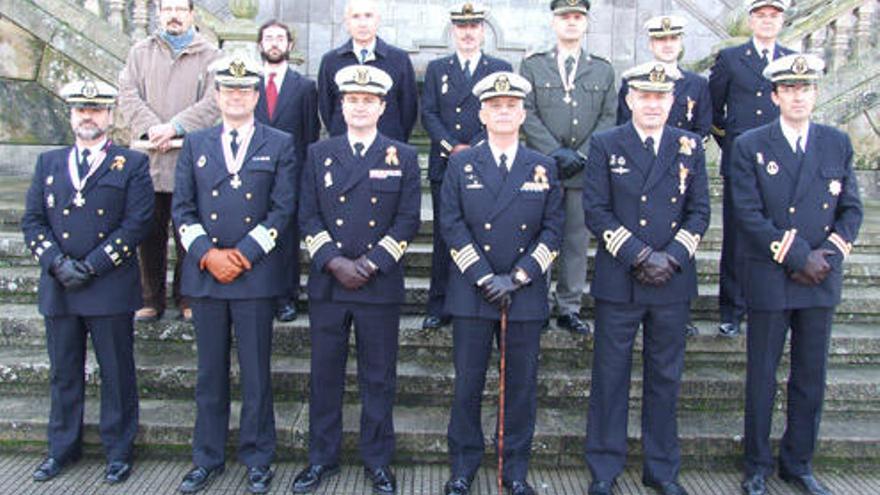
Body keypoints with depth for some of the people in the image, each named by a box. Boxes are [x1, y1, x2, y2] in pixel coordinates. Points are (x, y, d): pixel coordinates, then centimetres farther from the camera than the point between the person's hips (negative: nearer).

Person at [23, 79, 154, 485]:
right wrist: (57, 262, -10)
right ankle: (63, 448, 30)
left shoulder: (132, 164, 1)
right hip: (58, 289, 4)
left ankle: (119, 451, 19)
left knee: (117, 375, 5)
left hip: (110, 288, -4)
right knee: (63, 374, 15)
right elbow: (32, 220, 7)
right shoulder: (49, 163, 13)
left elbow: (137, 224, -9)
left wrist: (90, 267, -14)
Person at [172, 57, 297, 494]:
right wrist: (208, 255, -9)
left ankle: (257, 459, 18)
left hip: (256, 274, -2)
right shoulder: (195, 144, 12)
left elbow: (283, 209, -3)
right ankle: (208, 458, 24)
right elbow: (182, 209, 6)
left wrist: (244, 254, -11)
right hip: (204, 273, 3)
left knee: (255, 372, 4)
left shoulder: (279, 145, 5)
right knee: (210, 372, 11)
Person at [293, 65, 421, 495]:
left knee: (379, 378, 7)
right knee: (325, 375, 9)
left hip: (381, 284, -1)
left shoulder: (403, 157, 5)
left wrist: (371, 263, -12)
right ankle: (322, 458, 24)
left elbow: (408, 220, -1)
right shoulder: (319, 154, 9)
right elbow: (308, 217, 4)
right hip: (327, 283, 2)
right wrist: (334, 262, -10)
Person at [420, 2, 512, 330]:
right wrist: (451, 147, -10)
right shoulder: (437, 68, 14)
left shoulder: (500, 69, 10)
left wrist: (473, 149, -11)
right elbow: (428, 114, 5)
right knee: (444, 236, 4)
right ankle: (439, 307, 10)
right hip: (444, 167, 1)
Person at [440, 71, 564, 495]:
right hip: (471, 293, -1)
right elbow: (452, 225, -3)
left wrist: (518, 277, -9)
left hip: (526, 296, 1)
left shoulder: (544, 168, 8)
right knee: (467, 384, 5)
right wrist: (484, 277, -11)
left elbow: (553, 229, 3)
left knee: (521, 385, 8)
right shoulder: (461, 165, 5)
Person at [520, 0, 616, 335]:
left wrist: (582, 155, -8)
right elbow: (527, 113, -2)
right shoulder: (532, 66, 7)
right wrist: (555, 153, -12)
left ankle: (569, 309, 14)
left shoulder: (603, 70, 12)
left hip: (584, 170, 2)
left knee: (577, 240, 5)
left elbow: (608, 118, 7)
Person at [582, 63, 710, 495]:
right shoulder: (605, 145, 1)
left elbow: (699, 212, 6)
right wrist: (639, 255, -13)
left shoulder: (690, 147, 8)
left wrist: (672, 257, -10)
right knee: (610, 377, 5)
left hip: (673, 282, 2)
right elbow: (595, 211, -5)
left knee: (666, 377, 11)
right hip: (618, 281, -2)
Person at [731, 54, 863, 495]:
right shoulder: (750, 147, -4)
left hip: (822, 281, 4)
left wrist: (828, 256, -7)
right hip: (769, 280, -3)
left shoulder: (837, 144, 8)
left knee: (811, 376, 12)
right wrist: (798, 258, -14)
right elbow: (749, 216, -11)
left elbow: (852, 209, 8)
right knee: (762, 377, 6)